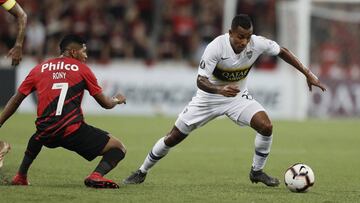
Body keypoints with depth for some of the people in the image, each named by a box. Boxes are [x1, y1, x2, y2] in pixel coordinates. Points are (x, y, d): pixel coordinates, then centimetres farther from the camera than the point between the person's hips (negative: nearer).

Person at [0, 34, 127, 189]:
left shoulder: (38, 69, 15)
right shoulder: (81, 69, 7)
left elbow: (16, 100, 17)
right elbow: (105, 103, 12)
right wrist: (117, 100, 34)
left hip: (46, 132, 5)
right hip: (74, 131, -5)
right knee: (118, 148, 4)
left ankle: (21, 176, 33)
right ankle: (97, 175, -23)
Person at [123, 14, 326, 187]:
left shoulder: (257, 43, -23)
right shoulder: (216, 47, -32)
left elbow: (282, 51, -5)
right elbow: (201, 80, -34)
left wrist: (307, 73, -6)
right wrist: (220, 90, -54)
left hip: (238, 96, 2)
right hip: (209, 96, -2)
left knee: (266, 126, -21)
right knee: (173, 138, 1)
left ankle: (257, 171, 2)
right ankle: (142, 172, 22)